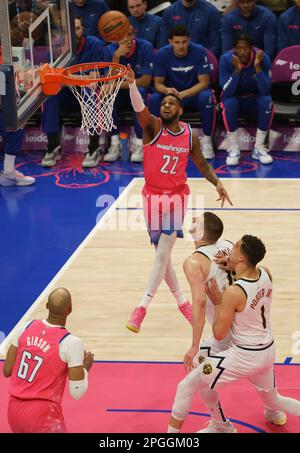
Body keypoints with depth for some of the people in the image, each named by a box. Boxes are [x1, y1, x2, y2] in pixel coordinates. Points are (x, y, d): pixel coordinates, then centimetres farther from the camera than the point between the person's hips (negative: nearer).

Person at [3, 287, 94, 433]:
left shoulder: (26, 327, -1)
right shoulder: (71, 342, -16)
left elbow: (7, 371, 6)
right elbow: (77, 393, -14)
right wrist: (86, 367, 3)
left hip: (14, 410, 6)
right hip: (42, 414, -6)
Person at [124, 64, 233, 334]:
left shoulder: (190, 135, -1)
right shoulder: (153, 127, -7)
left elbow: (201, 164, 12)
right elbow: (139, 107, -27)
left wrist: (217, 183, -2)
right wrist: (132, 83, -45)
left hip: (177, 197, 0)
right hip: (153, 196, 0)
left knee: (163, 254, -7)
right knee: (162, 254, 7)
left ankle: (142, 307, -2)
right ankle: (181, 300, 25)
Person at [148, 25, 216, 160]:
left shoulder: (199, 51, -18)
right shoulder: (162, 54, -13)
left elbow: (204, 82, -17)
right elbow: (158, 83, -7)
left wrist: (183, 94, -33)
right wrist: (167, 90, -33)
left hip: (195, 92, -1)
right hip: (171, 92, 1)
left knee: (206, 97, -36)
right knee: (152, 100, -29)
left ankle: (207, 141, -19)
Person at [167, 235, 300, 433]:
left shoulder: (233, 292, -25)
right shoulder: (266, 274, -8)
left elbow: (219, 333, -16)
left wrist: (218, 303, -5)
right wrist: (233, 267, 3)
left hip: (244, 356, -7)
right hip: (268, 352, 7)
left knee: (187, 387, 4)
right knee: (273, 399, 35)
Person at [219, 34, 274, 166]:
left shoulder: (263, 58, -18)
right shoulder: (226, 59, -19)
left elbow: (266, 91, -26)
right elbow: (227, 92, -26)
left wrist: (257, 67, -36)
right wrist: (237, 70, -39)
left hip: (254, 100, 1)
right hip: (234, 98, -1)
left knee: (267, 101, -31)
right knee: (229, 103, -34)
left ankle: (259, 148, -19)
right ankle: (233, 149, -21)